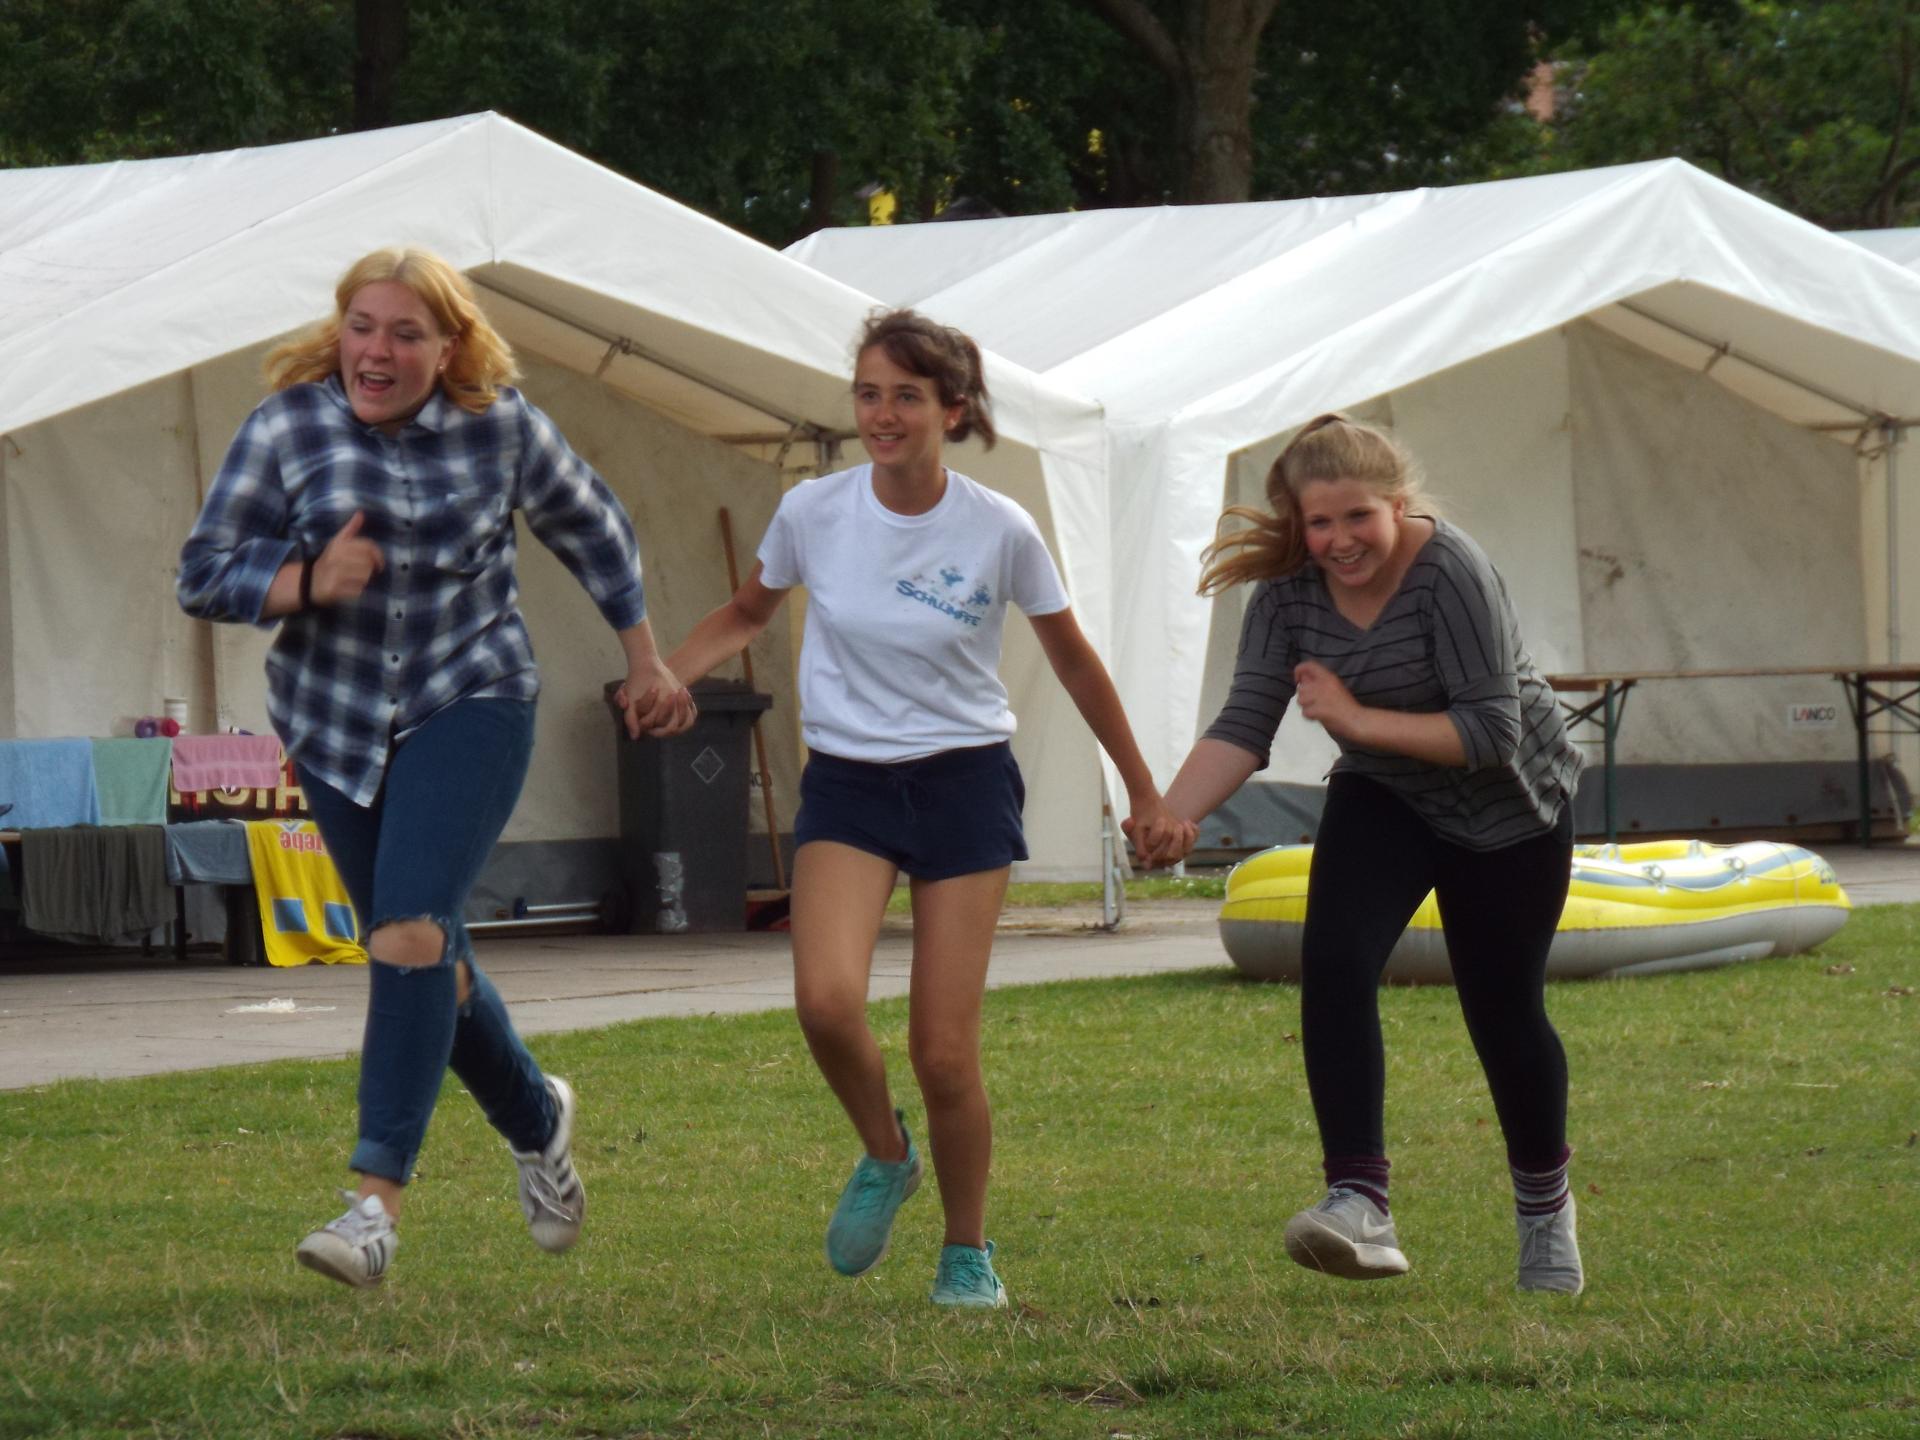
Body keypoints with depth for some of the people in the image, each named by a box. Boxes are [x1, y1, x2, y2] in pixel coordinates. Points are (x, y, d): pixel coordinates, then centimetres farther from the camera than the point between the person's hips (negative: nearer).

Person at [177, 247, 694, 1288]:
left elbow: (591, 529, 13)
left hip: (469, 704, -3)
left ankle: (378, 1199, -23)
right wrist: (308, 582, -23)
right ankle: (536, 1122, 39)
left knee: (412, 936, -20)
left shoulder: (501, 428, -5)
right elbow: (204, 574, -5)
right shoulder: (287, 427, -6)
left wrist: (644, 659, 18)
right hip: (334, 720, 3)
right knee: (423, 957, 12)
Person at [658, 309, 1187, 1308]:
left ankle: (968, 1252, 18)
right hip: (847, 782, 1)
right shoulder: (813, 513, -5)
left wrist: (1142, 789, 13)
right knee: (826, 1001, -23)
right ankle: (884, 1155, 8)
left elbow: (1073, 662, 6)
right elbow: (747, 613, 15)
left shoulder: (1000, 533, -9)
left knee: (944, 1049, -6)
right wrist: (662, 675, -4)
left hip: (965, 781, -1)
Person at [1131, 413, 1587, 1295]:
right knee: (1332, 963, -22)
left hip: (1509, 808, -4)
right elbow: (1245, 724, -20)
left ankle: (1546, 1208, 33)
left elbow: (1492, 733, -30)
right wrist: (1171, 815, -36)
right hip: (1383, 801, 4)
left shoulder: (1450, 573, -28)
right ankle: (1359, 1205, -29)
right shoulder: (1290, 589, -14)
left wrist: (1358, 717, -32)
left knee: (1503, 1012, 5)